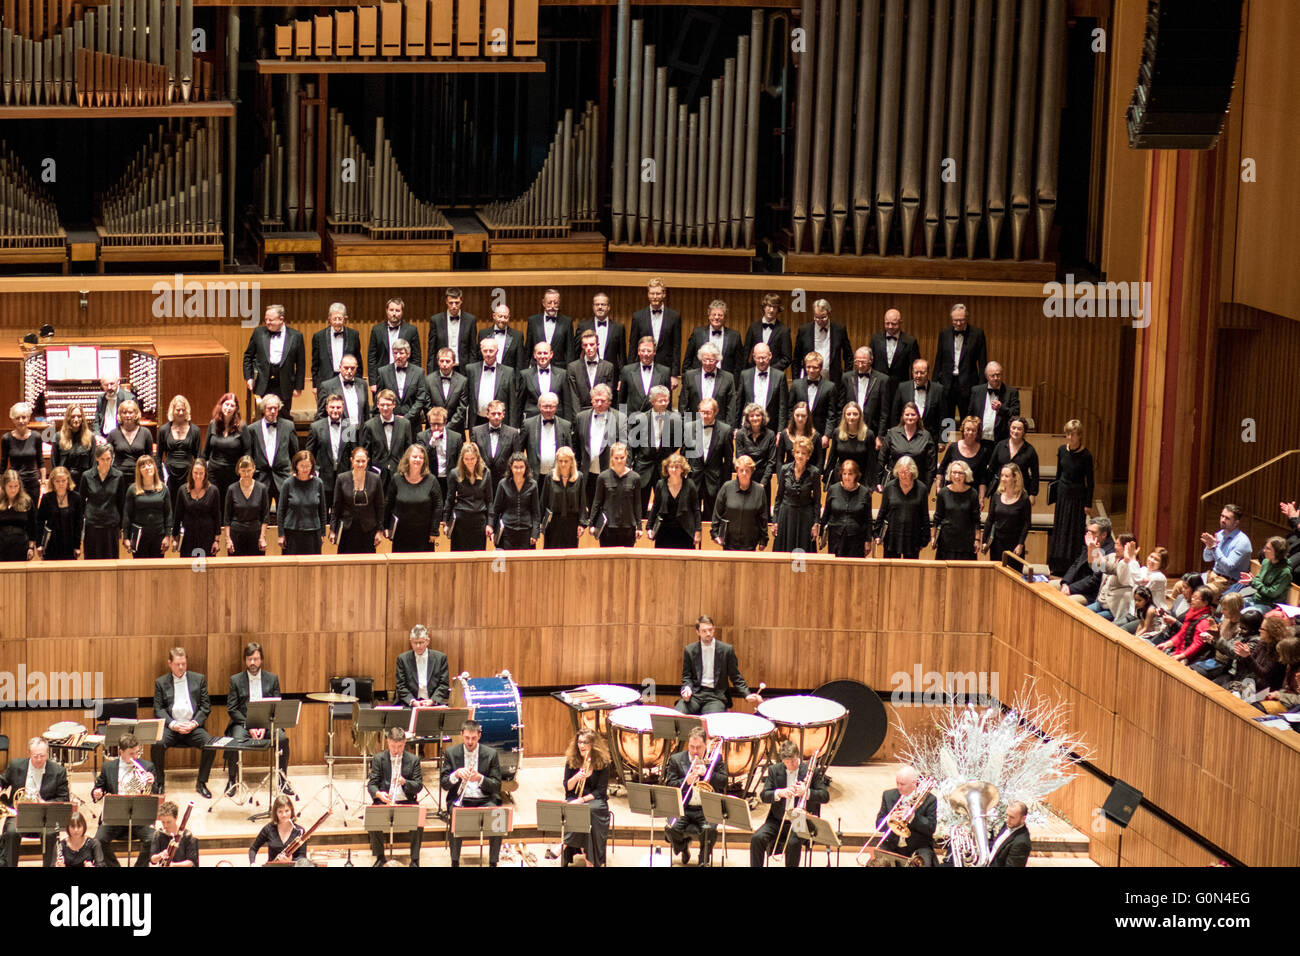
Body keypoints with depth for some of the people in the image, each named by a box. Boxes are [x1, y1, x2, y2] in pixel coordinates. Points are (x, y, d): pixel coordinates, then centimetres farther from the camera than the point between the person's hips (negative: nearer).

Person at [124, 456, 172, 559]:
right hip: (139, 536, -1)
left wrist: (168, 536, -1)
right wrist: (126, 538, -2)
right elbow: (127, 515, 1)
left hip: (159, 535, 1)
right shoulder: (133, 490, -1)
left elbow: (168, 514, 5)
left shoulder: (163, 489, 3)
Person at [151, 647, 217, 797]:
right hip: (171, 727, -1)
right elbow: (158, 709, 4)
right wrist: (172, 724, -13)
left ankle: (201, 784, -8)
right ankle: (160, 783, -10)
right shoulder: (161, 682, 10)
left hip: (193, 727, 1)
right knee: (157, 744, -31)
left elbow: (205, 706, 8)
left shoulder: (199, 679, 11)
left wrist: (194, 723, -9)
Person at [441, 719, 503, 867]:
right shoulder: (451, 753, 6)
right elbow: (444, 784, 3)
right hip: (460, 800, 0)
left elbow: (497, 785, 2)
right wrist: (456, 774, -18)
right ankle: (455, 862, -17)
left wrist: (480, 778, -17)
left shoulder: (491, 754, 4)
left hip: (484, 800, 0)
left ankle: (493, 862, -15)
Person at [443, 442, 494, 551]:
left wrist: (490, 523, 2)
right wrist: (445, 522, 5)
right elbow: (450, 500, 7)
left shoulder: (485, 473, 4)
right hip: (460, 521, -1)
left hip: (480, 521, 1)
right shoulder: (455, 474, 0)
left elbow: (489, 501, 8)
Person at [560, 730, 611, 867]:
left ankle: (563, 846, -33)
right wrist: (576, 777, -20)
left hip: (594, 799, -2)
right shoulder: (571, 761, 3)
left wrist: (583, 800, -19)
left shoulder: (602, 763, -4)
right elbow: (567, 787, 2)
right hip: (574, 799, 2)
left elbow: (601, 790, -6)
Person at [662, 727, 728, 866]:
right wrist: (686, 781, -15)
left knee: (710, 829, -31)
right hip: (682, 808, 1)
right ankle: (684, 846, 12)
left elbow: (724, 782, 0)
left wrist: (706, 773, -13)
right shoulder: (676, 759, 8)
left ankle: (704, 858, 0)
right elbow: (669, 785, 2)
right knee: (670, 828, -26)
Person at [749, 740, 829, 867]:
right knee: (757, 838, -21)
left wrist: (806, 792, -20)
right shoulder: (774, 770, 6)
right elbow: (763, 796, 1)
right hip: (777, 820, 3)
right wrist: (780, 793, -19)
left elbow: (825, 796, -3)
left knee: (793, 843, -32)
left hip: (801, 821, -3)